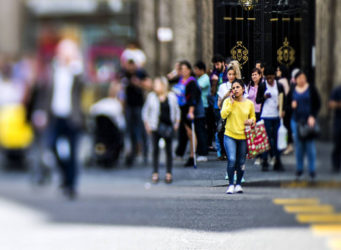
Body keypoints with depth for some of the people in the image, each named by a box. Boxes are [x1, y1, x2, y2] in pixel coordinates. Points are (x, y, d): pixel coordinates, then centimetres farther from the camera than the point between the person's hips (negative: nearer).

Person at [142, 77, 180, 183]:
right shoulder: (151, 97, 2)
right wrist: (147, 124, 0)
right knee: (155, 149, 0)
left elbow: (177, 110, 13)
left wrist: (176, 123, 5)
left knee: (169, 150, 3)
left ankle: (169, 173, 9)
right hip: (155, 126, -1)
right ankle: (155, 173, 6)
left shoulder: (171, 96, 4)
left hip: (168, 126, 1)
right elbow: (145, 111, 7)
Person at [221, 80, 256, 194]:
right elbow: (223, 115, -13)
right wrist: (231, 102, -12)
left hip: (243, 136, 2)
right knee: (231, 160, -17)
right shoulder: (228, 102, 1)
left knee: (241, 162, 5)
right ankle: (231, 185, -4)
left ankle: (238, 184, 25)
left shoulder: (249, 103, 6)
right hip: (230, 135, -2)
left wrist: (251, 121, -3)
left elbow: (253, 117, 19)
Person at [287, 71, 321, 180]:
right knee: (298, 145, 5)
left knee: (310, 144, -4)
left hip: (309, 120, -2)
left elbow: (317, 104, 0)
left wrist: (313, 116, -10)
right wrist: (292, 105, -6)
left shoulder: (311, 89, 0)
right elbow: (288, 103, 17)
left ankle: (312, 170, 2)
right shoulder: (292, 91, 8)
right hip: (296, 121, 2)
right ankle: (299, 169, 14)